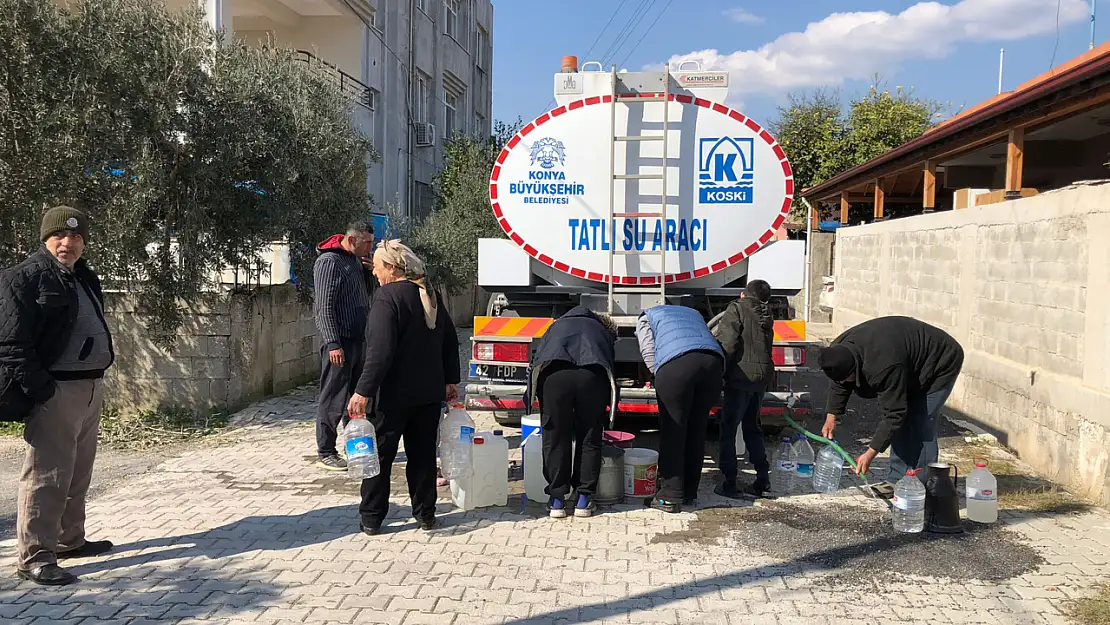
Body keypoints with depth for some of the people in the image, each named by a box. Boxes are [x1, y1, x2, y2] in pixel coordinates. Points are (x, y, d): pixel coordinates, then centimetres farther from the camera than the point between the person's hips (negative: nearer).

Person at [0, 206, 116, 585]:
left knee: (78, 474, 17)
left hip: (90, 387, 9)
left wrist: (98, 374, 13)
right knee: (47, 475, -6)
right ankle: (34, 557, 2)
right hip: (55, 392, -9)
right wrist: (39, 389, -19)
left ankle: (70, 540, 31)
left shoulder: (84, 279, 17)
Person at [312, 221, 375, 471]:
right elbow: (324, 307, -17)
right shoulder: (329, 262, -13)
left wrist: (367, 269, 6)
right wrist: (333, 343, -22)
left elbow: (366, 293, 23)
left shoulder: (355, 259, 14)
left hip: (359, 339, 9)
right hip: (340, 342, -9)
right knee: (332, 399, -2)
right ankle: (325, 453, 6)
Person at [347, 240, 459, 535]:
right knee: (423, 453, 14)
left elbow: (380, 350, -23)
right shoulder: (430, 295, 10)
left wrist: (364, 391, -23)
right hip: (430, 392, 7)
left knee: (379, 454, 5)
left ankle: (371, 518, 12)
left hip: (395, 394, -7)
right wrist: (451, 381, 21)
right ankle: (425, 514, 20)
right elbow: (450, 341, 15)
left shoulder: (388, 296, -14)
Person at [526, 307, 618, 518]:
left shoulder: (557, 325, 38)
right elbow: (613, 371, 30)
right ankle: (584, 500, 18)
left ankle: (557, 501, 14)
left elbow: (536, 360, 30)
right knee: (589, 440, 14)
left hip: (555, 373, 0)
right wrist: (606, 416, 36)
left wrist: (530, 398, 34)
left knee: (555, 439, 10)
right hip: (592, 375, 0)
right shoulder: (604, 333, 36)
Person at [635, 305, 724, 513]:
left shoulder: (646, 317, 27)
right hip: (713, 362, 5)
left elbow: (649, 353, 12)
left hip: (676, 363, -4)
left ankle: (670, 497, 2)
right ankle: (689, 493, 21)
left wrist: (663, 382, 20)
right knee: (697, 430, 13)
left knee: (673, 431, 2)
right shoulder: (693, 313, 40)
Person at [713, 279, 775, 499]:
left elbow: (727, 344, -14)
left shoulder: (737, 309, -5)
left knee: (728, 429, 0)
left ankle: (729, 484, 0)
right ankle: (762, 479, 17)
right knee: (752, 428, 19)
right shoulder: (766, 316, 16)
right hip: (763, 376, 7)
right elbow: (765, 346, 16)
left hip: (741, 376, -7)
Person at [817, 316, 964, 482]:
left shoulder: (883, 367, -42)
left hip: (941, 363, -9)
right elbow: (838, 385, 4)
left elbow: (894, 414, -34)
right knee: (901, 424, 7)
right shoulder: (839, 350, -17)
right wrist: (831, 416, 0)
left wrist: (871, 453, -30)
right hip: (912, 367, 9)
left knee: (920, 426, -14)